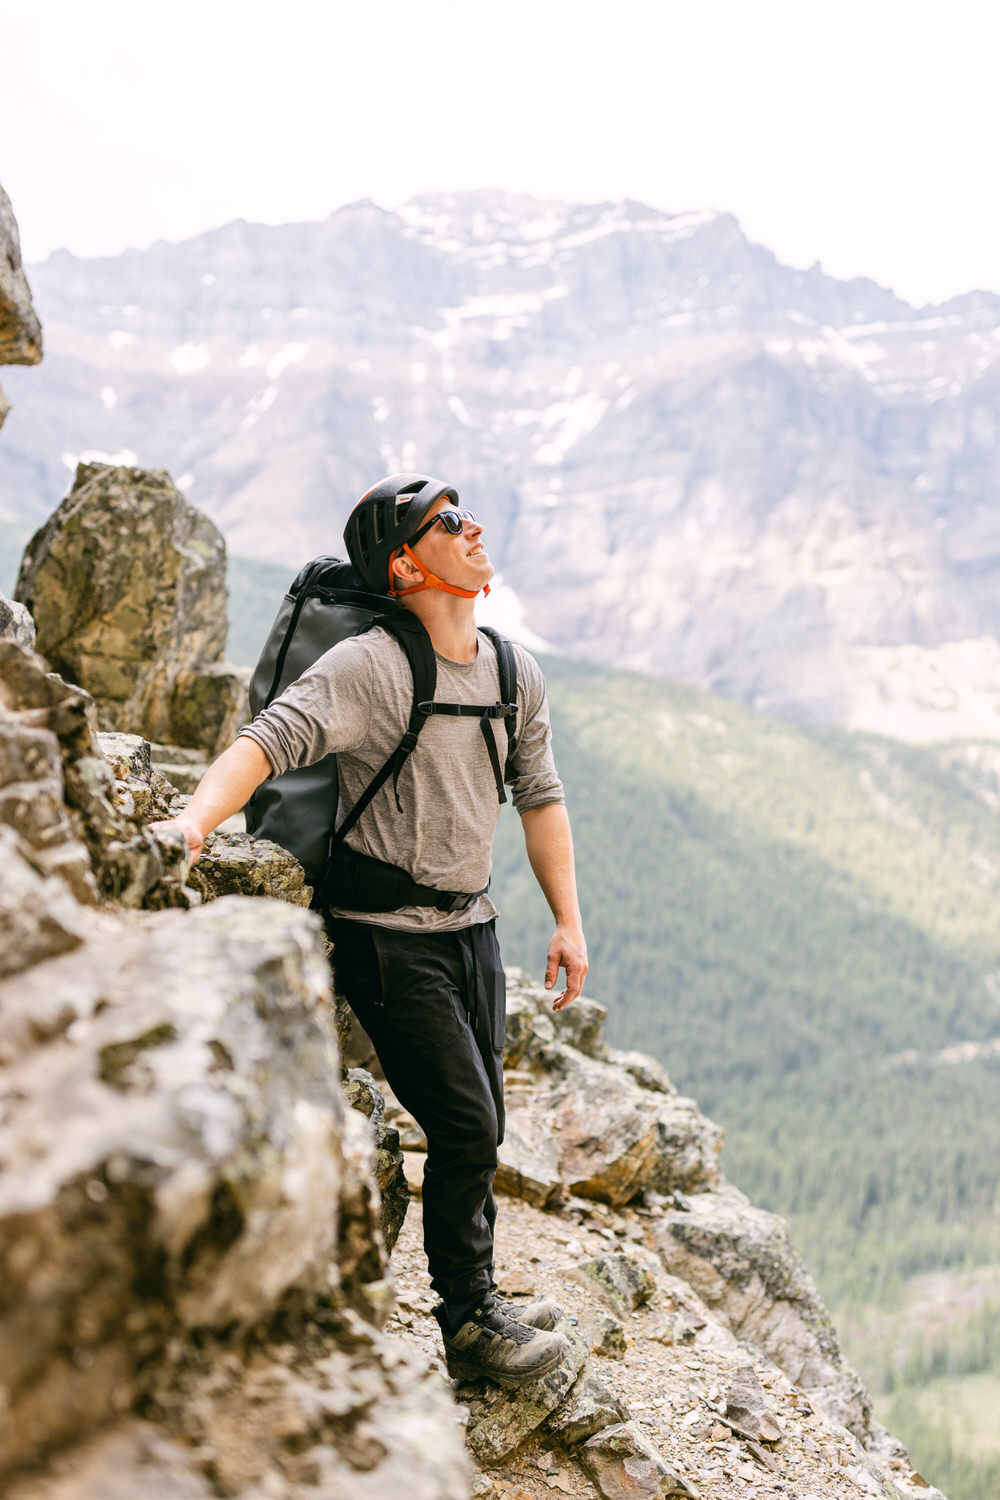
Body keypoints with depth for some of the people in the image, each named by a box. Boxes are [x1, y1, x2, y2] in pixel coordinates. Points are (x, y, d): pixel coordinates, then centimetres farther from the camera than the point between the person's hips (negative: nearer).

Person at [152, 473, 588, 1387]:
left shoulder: (515, 674, 6)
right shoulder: (370, 667, -17)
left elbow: (540, 796, 14)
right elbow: (271, 740, -29)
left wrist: (569, 921, 11)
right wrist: (195, 820, -46)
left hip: (473, 925, 7)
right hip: (389, 935, -7)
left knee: (481, 1128, 13)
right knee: (464, 1126, -7)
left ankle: (475, 1302, 30)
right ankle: (469, 1322, 12)